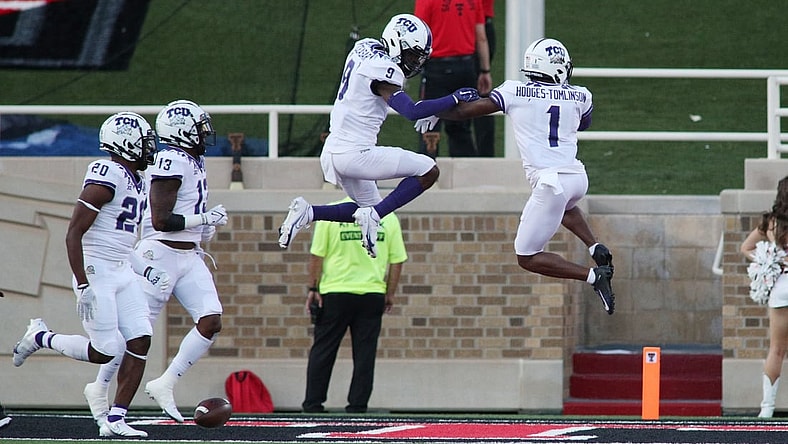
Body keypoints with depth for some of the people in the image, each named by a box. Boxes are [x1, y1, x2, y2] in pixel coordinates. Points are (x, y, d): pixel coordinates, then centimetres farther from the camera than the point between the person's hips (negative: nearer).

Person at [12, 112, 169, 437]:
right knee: (105, 352, -8)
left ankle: (114, 419, -1)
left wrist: (147, 271, 15)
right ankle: (40, 337, 16)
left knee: (140, 342, -4)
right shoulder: (107, 177, -17)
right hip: (95, 272, -9)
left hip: (122, 272, 9)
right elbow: (74, 233, -18)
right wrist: (83, 286, -22)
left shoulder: (136, 182, 13)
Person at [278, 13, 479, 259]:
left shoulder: (365, 47, 9)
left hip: (332, 153, 10)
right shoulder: (382, 69, -17)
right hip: (354, 153, -10)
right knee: (428, 171, -8)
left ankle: (307, 213, 12)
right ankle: (372, 216, -10)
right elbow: (411, 112, -25)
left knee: (370, 208, 25)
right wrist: (454, 99, -18)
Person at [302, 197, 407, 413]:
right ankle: (358, 405, 3)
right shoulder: (388, 217, 1)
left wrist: (313, 288, 3)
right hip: (372, 294, 1)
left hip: (335, 292, -1)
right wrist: (390, 294, 12)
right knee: (365, 353, 6)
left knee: (322, 350, 7)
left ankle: (313, 403, 8)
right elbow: (397, 260, 3)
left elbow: (317, 255, -5)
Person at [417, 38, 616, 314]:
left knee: (527, 258, 5)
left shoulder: (515, 93, -2)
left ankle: (593, 276, -11)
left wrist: (434, 114, 21)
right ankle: (596, 249, 19)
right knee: (563, 204, 43)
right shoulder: (578, 97, 7)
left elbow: (468, 110, 3)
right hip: (578, 177, 5)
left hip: (550, 182, -5)